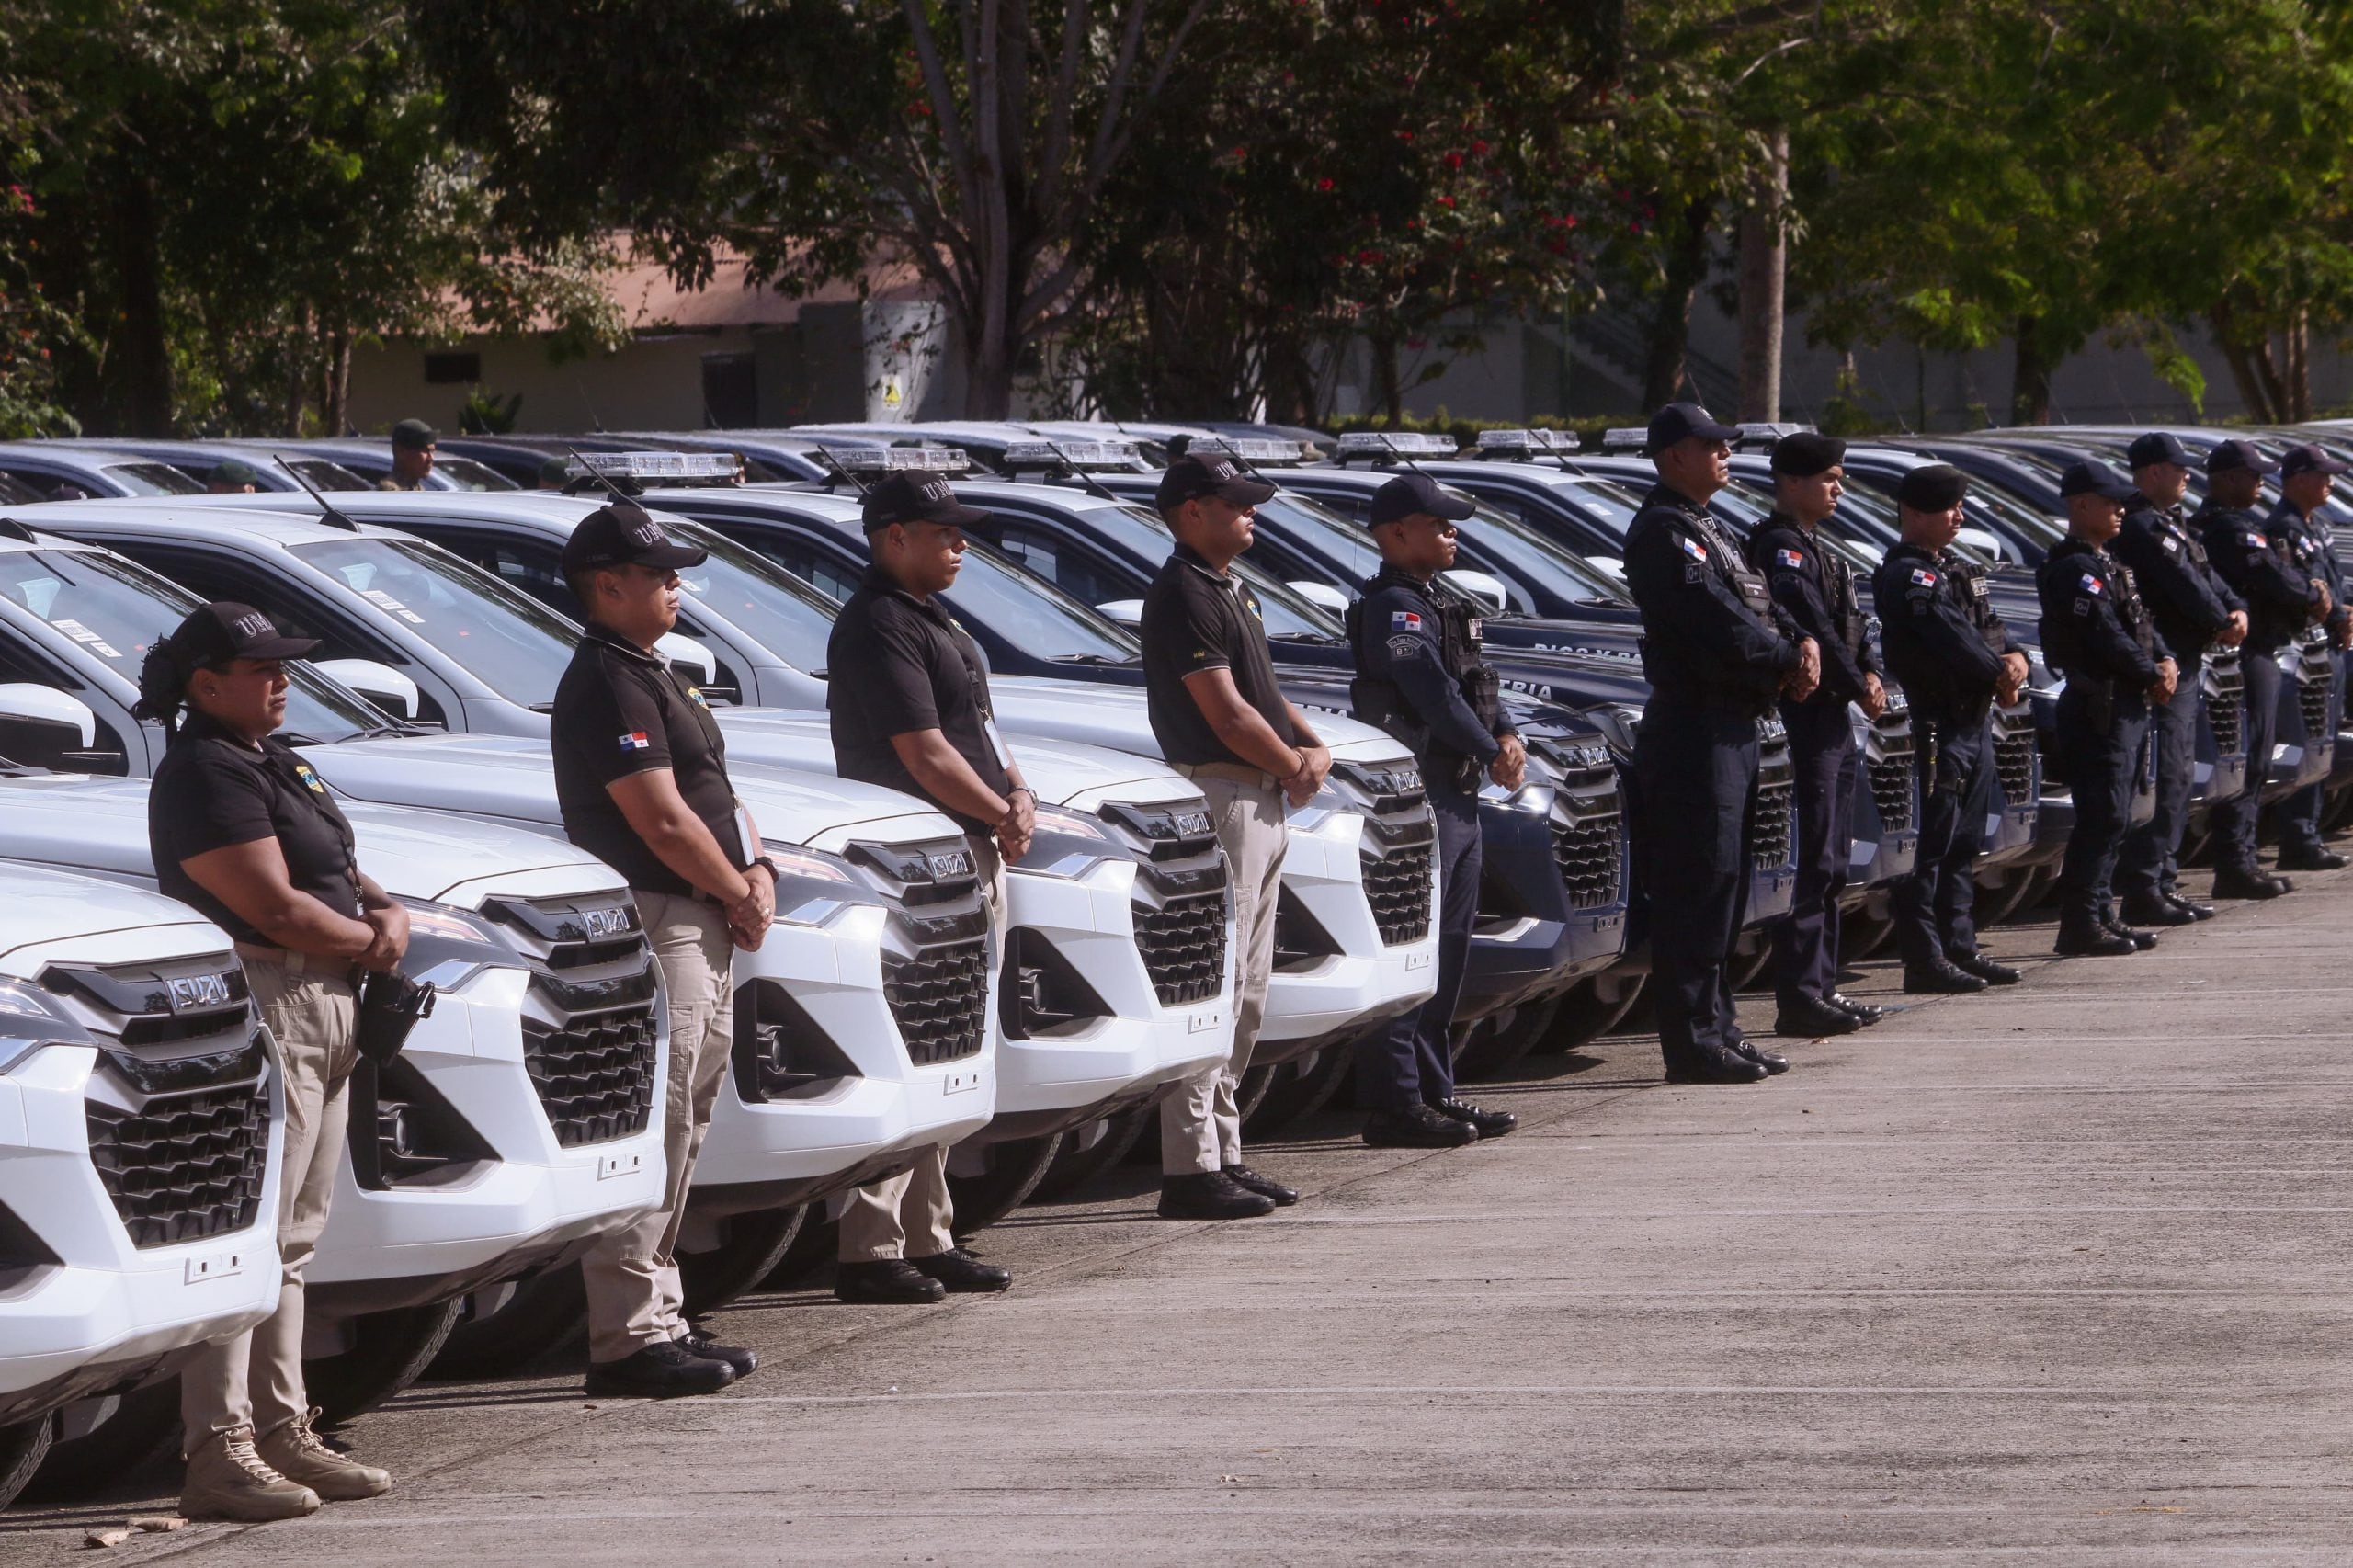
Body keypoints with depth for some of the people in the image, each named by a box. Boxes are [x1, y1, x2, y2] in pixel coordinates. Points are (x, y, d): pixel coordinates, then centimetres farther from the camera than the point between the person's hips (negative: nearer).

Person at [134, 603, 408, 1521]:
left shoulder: (270, 759, 18)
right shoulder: (206, 775, -14)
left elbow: (334, 862, 26)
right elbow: (275, 907, -20)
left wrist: (384, 908, 4)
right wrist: (370, 941, -4)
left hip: (323, 1012, 11)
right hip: (262, 1010, -11)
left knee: (291, 1241, 14)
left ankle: (284, 1433, 21)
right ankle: (221, 1453, -14)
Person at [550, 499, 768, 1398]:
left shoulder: (654, 677, 19)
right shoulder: (607, 686, -14)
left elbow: (714, 791, 22)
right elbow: (665, 824, -18)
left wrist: (756, 871, 5)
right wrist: (737, 895, -6)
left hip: (704, 932, 11)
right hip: (653, 924, -11)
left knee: (681, 1132, 14)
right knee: (651, 1133, -11)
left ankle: (659, 1322, 19)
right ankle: (629, 1336, -12)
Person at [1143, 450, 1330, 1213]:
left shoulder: (1231, 590, 18)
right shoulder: (1183, 594, -14)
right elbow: (1226, 713, -18)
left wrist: (1315, 748, 4)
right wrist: (1292, 767, -6)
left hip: (1261, 800, 10)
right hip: (1218, 797, -10)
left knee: (1246, 994, 13)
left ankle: (1224, 1156, 19)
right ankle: (1192, 1169, -12)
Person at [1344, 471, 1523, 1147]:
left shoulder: (1438, 603, 19)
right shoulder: (1393, 605, -12)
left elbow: (1476, 683, 19)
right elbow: (1431, 689, -20)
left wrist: (1508, 738, 1)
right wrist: (1491, 753, -12)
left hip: (1457, 794, 11)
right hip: (1417, 793, -10)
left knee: (1447, 954, 14)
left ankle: (1435, 1092, 21)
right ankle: (1394, 1104, -11)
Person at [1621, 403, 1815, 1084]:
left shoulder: (1703, 528, 20)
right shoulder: (1664, 531, -13)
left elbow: (1756, 604, 18)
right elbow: (1715, 621, -21)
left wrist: (1802, 643, -1)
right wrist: (1786, 663, -10)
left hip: (1730, 725, 11)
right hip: (1694, 726, -11)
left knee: (1723, 884, 14)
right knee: (1699, 886, -9)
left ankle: (1716, 1028, 19)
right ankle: (1694, 1040, -8)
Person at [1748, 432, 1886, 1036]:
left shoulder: (1816, 551, 20)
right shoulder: (1779, 547, -12)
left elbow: (1850, 623, 19)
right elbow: (1809, 627, -20)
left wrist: (1872, 675, 1)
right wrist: (1857, 687, -10)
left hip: (1833, 720, 11)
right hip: (1802, 717, -11)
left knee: (1831, 863, 13)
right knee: (1811, 861, -11)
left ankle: (1821, 986, 19)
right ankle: (1801, 997, -12)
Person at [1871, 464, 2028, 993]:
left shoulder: (1955, 569, 18)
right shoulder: (1907, 574, -13)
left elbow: (1990, 627, 15)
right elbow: (1952, 635, -21)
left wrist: (2015, 658, -6)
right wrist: (1999, 676, -10)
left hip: (1975, 721, 10)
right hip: (1937, 727, -10)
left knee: (1964, 846, 14)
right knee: (1932, 845, -8)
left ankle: (1961, 949, 20)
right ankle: (1924, 958, -8)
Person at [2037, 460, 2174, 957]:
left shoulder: (2107, 563, 18)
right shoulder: (2074, 568, -14)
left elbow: (2141, 622, 18)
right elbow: (2106, 637, -20)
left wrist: (2166, 662, 0)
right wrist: (2152, 676, -10)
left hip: (2127, 706, 10)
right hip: (2098, 705, -10)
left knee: (2111, 818, 13)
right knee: (2102, 817, -11)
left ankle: (2098, 913, 20)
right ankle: (2080, 926, -10)